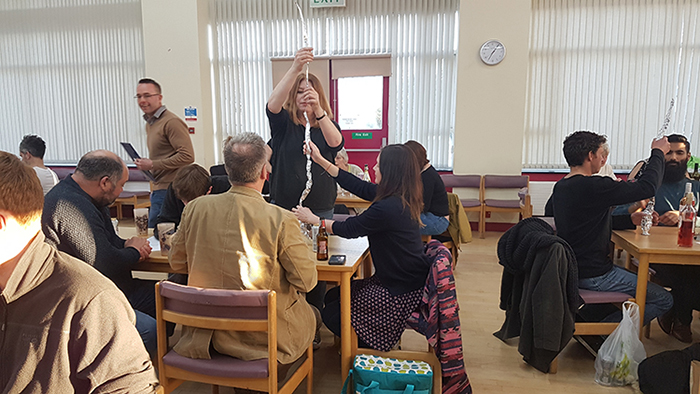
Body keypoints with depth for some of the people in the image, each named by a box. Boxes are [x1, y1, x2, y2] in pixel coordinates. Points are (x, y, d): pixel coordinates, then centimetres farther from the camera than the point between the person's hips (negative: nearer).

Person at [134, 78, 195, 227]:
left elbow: (187, 156, -21)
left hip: (169, 189, -9)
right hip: (158, 188, 9)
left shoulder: (172, 122, -12)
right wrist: (145, 164, 11)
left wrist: (152, 165, -17)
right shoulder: (150, 123, 18)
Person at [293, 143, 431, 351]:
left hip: (402, 293, -10)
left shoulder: (388, 207, -29)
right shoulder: (401, 198, 1)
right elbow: (358, 186, 9)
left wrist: (312, 219, 1)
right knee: (333, 296, 16)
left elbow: (349, 229, -15)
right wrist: (321, 160, 12)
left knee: (332, 315, -1)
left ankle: (374, 350, 16)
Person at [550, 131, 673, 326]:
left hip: (570, 269, 9)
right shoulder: (593, 186, -23)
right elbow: (647, 187, -16)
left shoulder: (560, 187, 6)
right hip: (593, 276, -9)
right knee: (664, 300, 3)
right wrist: (657, 152, 0)